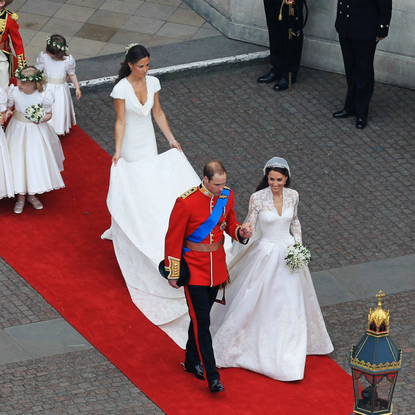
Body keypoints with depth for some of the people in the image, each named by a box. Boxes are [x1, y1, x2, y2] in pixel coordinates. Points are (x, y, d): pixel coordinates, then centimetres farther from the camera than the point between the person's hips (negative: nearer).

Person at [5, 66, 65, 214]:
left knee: (36, 161, 11)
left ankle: (32, 194, 36)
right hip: (18, 130, 1)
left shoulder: (43, 96, -22)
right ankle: (21, 196, 29)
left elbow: (49, 114, -6)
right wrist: (8, 112, -21)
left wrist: (42, 119, -27)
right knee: (18, 162, 8)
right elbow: (8, 106, 2)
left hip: (36, 131, -1)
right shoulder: (14, 92, -17)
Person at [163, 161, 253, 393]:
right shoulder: (186, 203, -22)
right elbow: (173, 239, -13)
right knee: (201, 322, -6)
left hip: (217, 267, 6)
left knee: (201, 316, 20)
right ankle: (212, 376, -4)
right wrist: (173, 273, -8)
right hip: (194, 268, -6)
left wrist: (240, 232, -11)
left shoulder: (227, 196, -4)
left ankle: (192, 361, 38)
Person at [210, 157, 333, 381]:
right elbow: (249, 225, -10)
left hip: (288, 251, 4)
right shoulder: (257, 198, -15)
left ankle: (289, 358, 24)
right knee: (254, 302, 4)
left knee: (291, 305, 9)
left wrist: (299, 245, 3)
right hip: (266, 253, -4)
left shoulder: (292, 196, -4)